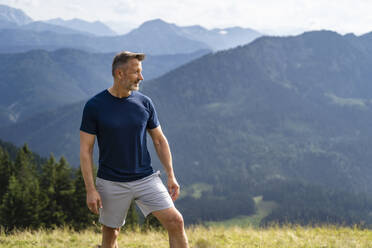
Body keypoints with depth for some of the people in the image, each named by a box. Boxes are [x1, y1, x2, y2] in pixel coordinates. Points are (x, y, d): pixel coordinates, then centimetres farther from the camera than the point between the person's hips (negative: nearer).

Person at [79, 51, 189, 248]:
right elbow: (85, 150, -6)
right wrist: (90, 189, -12)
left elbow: (160, 141, 11)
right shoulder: (94, 106, -8)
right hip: (111, 184, -2)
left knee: (175, 222, -10)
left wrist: (171, 176, 5)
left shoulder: (144, 103, 2)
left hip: (146, 179, 2)